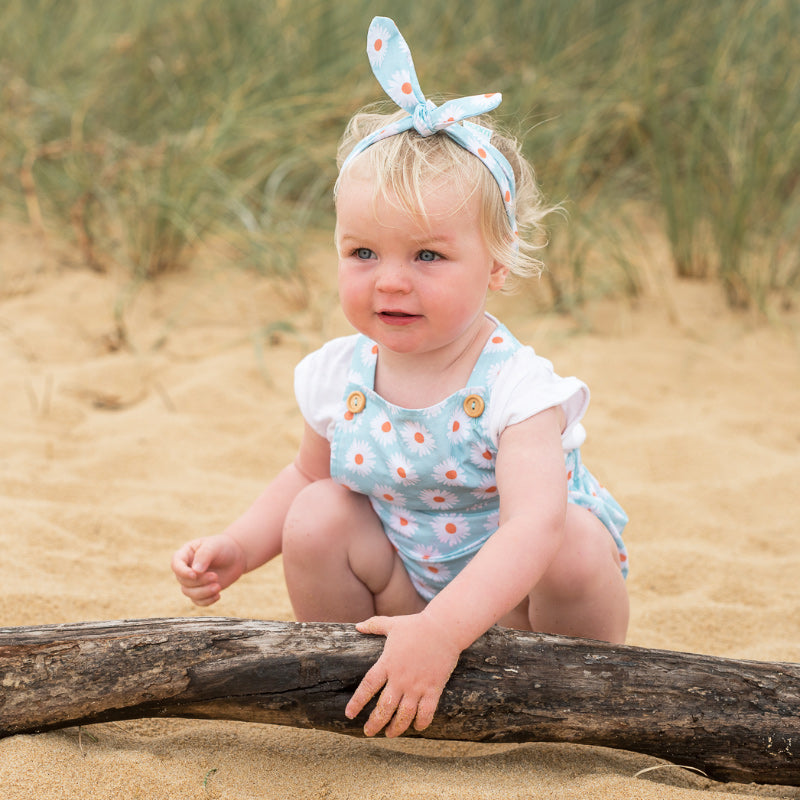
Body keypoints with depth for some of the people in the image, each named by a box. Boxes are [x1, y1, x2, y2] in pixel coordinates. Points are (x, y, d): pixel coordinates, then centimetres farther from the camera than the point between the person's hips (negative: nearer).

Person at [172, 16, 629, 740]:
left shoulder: (517, 388, -27)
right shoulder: (341, 375, -9)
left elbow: (534, 523, -42)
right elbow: (310, 473, 12)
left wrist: (441, 631, -54)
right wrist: (239, 547, -4)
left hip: (516, 598, -4)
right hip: (409, 589, 4)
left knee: (576, 543, -32)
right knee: (317, 517, -15)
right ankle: (346, 696, 5)